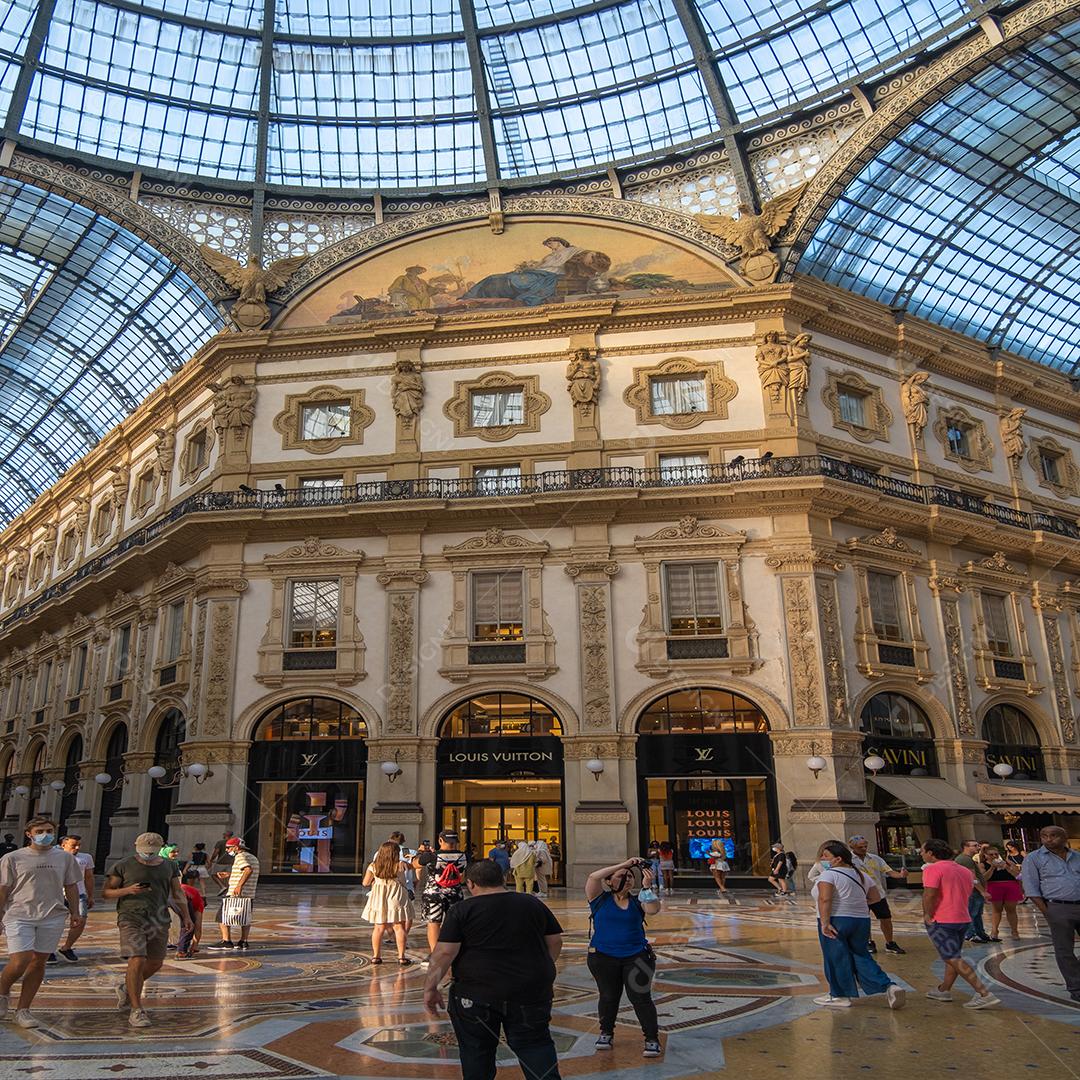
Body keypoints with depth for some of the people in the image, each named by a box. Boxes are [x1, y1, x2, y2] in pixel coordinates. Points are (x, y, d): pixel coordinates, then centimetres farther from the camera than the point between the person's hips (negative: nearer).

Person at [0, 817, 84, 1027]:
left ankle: (23, 1010, 18)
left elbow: (71, 886, 14)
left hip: (52, 917, 3)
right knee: (19, 963, -10)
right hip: (19, 916, -3)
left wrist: (75, 912, 7)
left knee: (38, 962, 5)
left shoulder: (64, 858, 9)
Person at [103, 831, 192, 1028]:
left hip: (159, 920, 5)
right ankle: (136, 1010, -5)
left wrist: (185, 916, 7)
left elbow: (177, 893, 15)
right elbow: (105, 893, 1)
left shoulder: (169, 866, 9)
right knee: (137, 961, -16)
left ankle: (126, 988, 38)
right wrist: (128, 890, -16)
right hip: (132, 918, -4)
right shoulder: (123, 866, -1)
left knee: (155, 964, 12)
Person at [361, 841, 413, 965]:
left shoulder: (373, 866, -2)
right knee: (399, 927, 3)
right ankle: (401, 956, 3)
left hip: (378, 899, 3)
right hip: (396, 899, -3)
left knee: (378, 928, 12)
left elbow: (365, 883, 4)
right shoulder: (400, 865, -9)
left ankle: (376, 956, 14)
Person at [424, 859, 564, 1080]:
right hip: (531, 993, 2)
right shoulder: (533, 904, 6)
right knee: (536, 1045, 10)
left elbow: (444, 953, -11)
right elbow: (555, 942, 12)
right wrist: (545, 975, 25)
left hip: (475, 996, -2)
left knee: (476, 1052, 14)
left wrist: (430, 987, 0)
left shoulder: (460, 911, -6)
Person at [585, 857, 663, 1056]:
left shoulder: (637, 902, 4)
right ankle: (606, 1033, 32)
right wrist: (624, 864, -22)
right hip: (603, 957, 0)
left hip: (636, 956, 1)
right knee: (608, 997, 12)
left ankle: (652, 1039, 5)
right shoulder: (600, 899, -2)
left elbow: (653, 909, -15)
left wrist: (647, 887, -29)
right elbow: (593, 877, -20)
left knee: (640, 998, -4)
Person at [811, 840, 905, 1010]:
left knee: (836, 958, 4)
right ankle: (888, 986, 6)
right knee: (860, 956, 16)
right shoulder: (860, 875, 13)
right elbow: (876, 897, 17)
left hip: (836, 921, -7)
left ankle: (840, 996, 13)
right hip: (862, 920, 7)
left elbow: (825, 899, -23)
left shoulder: (828, 875, -11)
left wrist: (825, 923, -23)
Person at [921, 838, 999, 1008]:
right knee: (954, 957, 20)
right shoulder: (964, 870, 12)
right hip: (962, 919, 9)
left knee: (954, 959, -7)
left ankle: (985, 994, -14)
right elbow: (968, 894, 18)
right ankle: (944, 991, 29)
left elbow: (929, 894, -24)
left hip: (940, 921, -9)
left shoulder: (932, 869, -15)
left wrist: (928, 915, -12)